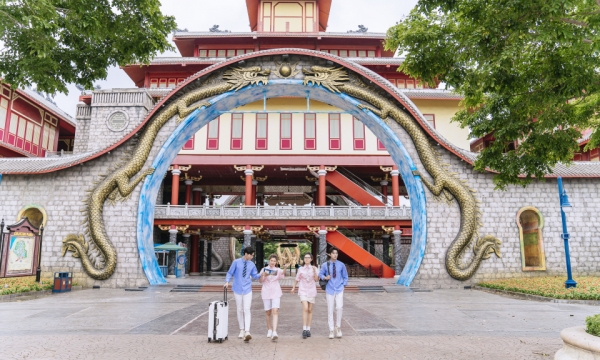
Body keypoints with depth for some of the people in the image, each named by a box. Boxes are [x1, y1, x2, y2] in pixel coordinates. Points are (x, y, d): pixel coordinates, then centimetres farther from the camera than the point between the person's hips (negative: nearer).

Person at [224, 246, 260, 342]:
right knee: (240, 310, 9)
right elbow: (230, 273, 0)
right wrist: (227, 282, -14)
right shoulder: (236, 262, -5)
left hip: (247, 290, 1)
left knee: (247, 310, -11)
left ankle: (247, 332, -17)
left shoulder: (251, 264, 4)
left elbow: (255, 276, 9)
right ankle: (242, 330, 23)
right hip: (237, 289, -1)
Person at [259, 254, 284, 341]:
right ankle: (269, 330, 27)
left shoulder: (278, 270, 3)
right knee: (268, 312, 8)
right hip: (266, 292, 1)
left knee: (275, 311, -14)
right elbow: (260, 281, -2)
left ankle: (274, 332, -21)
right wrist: (262, 275, -24)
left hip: (276, 292, -1)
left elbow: (282, 274, -20)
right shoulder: (264, 269, 4)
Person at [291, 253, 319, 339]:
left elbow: (316, 280, -7)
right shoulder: (300, 269, 4)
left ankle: (308, 329, 16)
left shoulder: (314, 268, 4)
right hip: (303, 291, -2)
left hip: (311, 291, 2)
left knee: (310, 310, 6)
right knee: (305, 308, -17)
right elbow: (297, 279, 14)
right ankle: (304, 329, -18)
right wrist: (293, 288, 14)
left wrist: (314, 271, -17)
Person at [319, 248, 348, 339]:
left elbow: (345, 276, 12)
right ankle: (331, 331, 14)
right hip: (330, 290, 0)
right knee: (330, 310, 3)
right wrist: (325, 277, -11)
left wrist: (343, 285, 2)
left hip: (339, 290, 0)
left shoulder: (341, 265, 1)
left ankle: (338, 328, 5)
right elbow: (320, 274, 9)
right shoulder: (325, 265, -2)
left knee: (339, 308, -15)